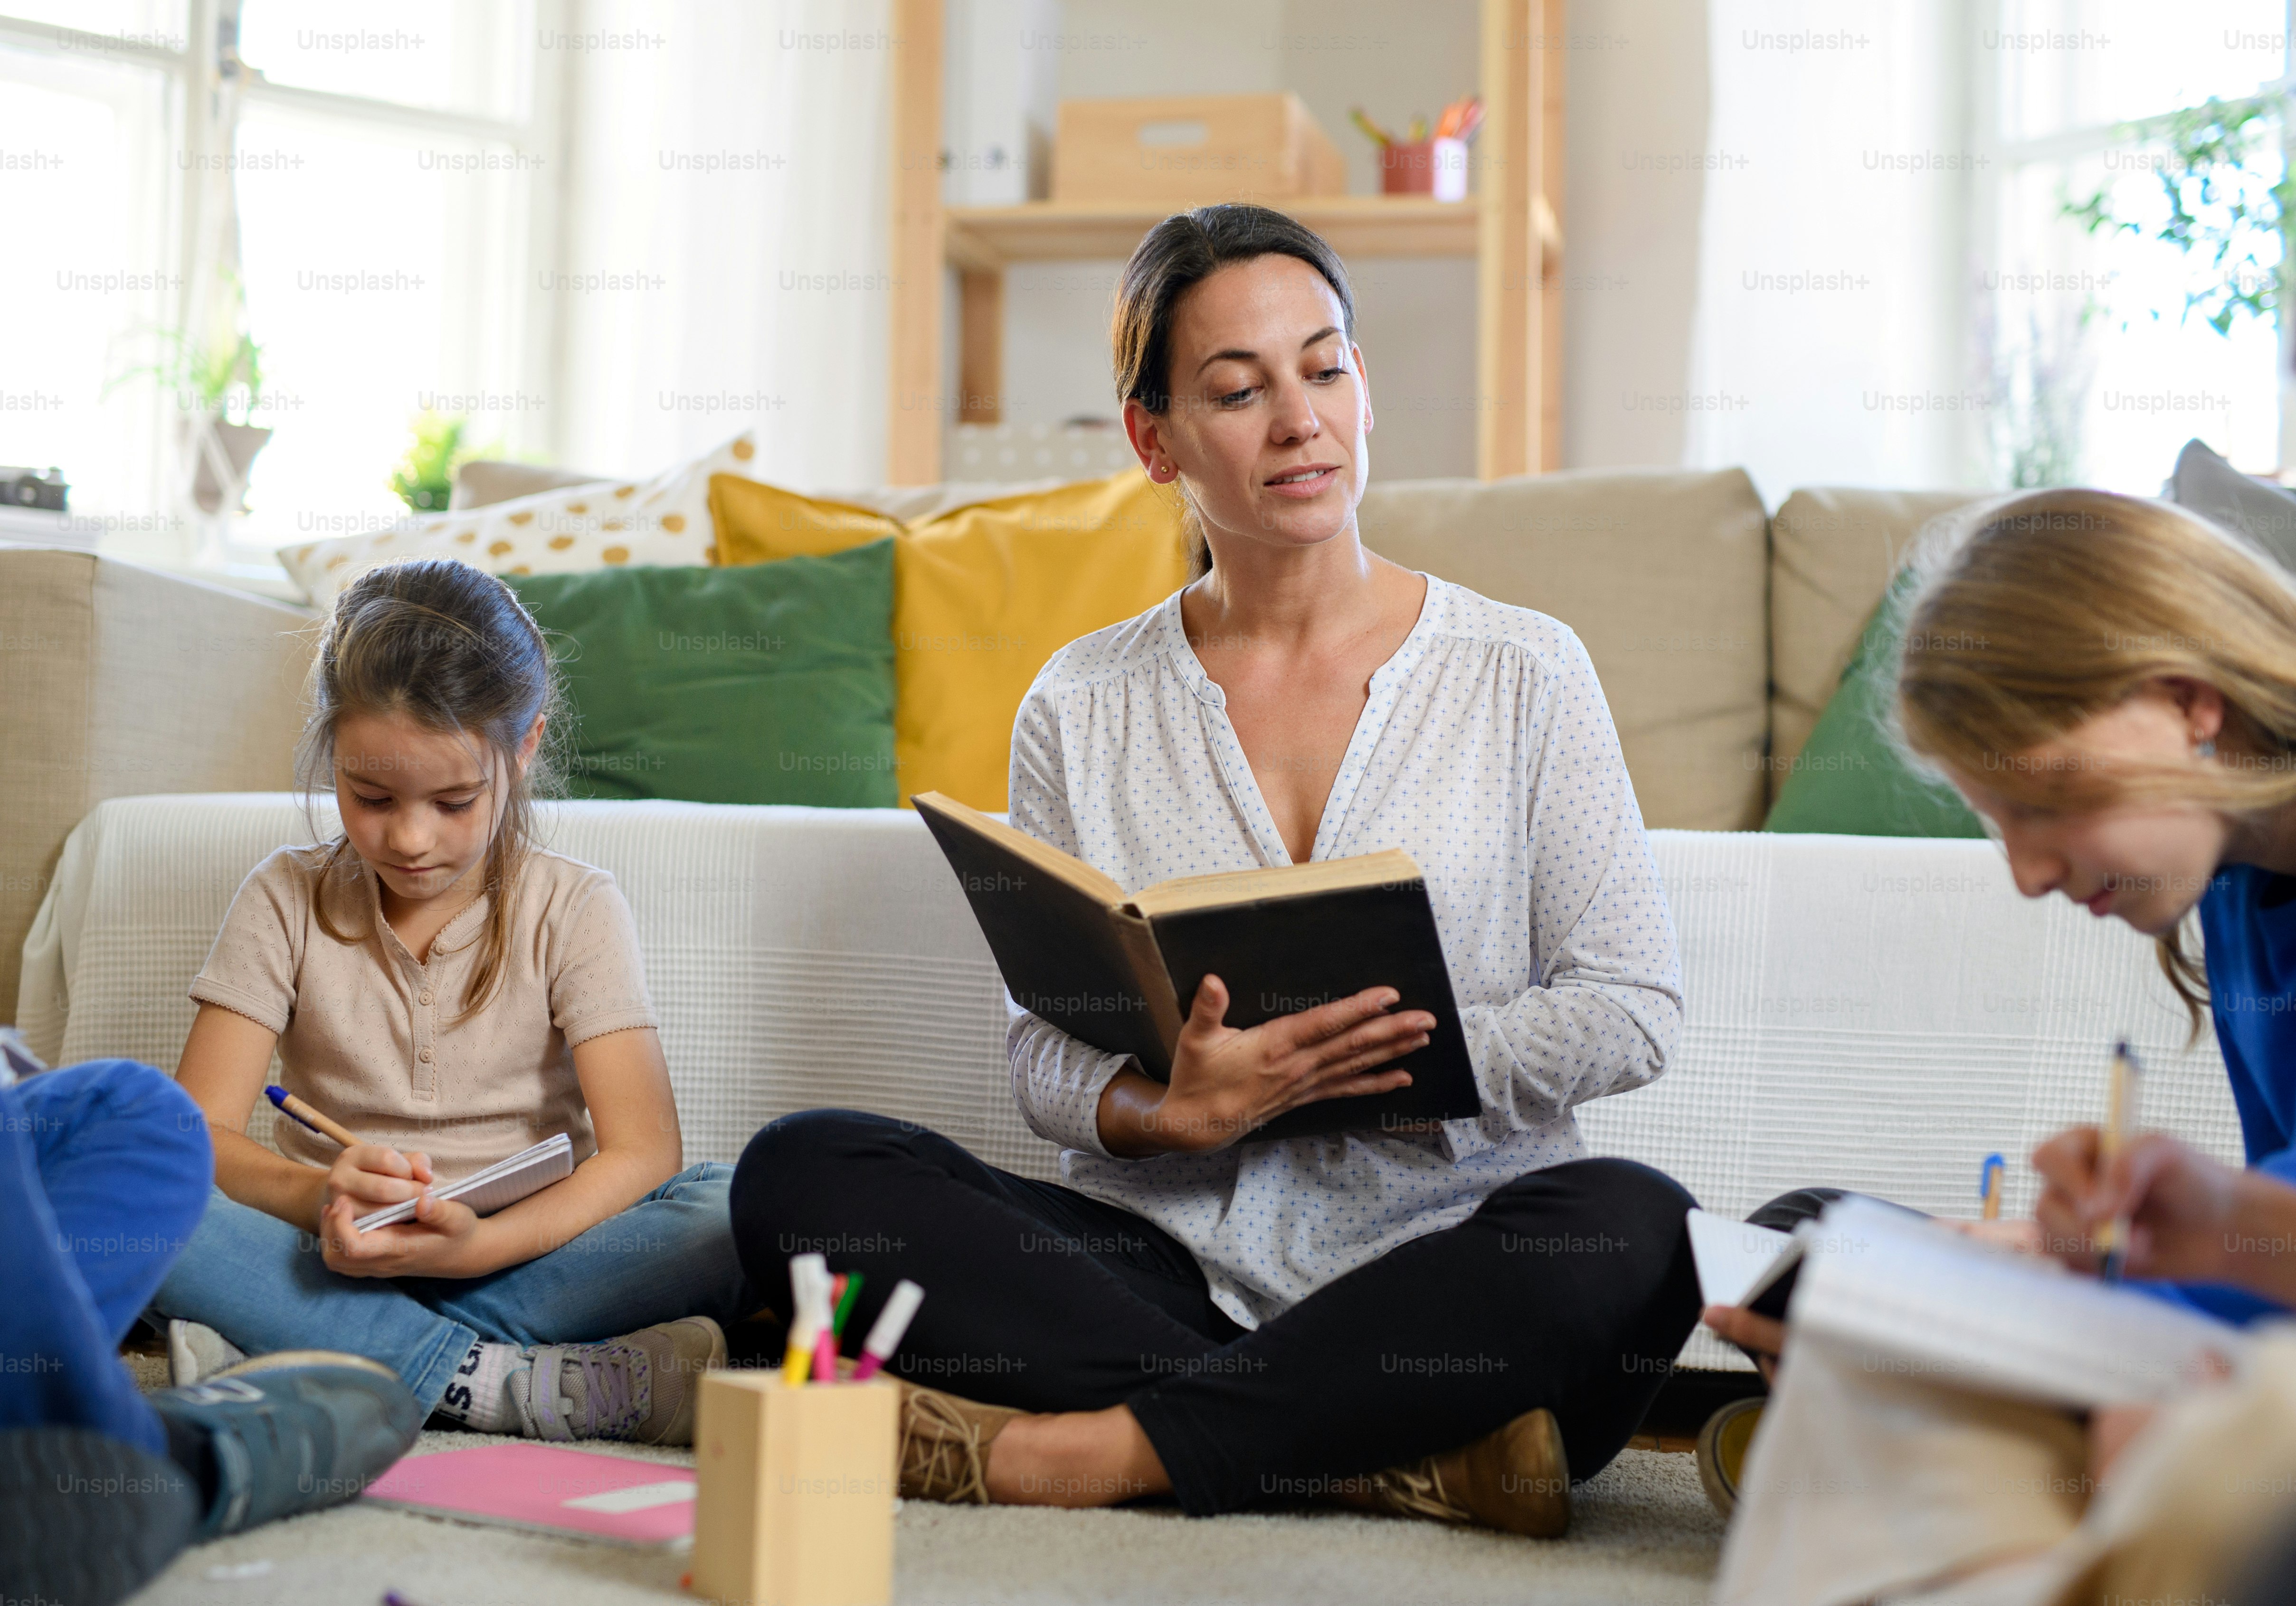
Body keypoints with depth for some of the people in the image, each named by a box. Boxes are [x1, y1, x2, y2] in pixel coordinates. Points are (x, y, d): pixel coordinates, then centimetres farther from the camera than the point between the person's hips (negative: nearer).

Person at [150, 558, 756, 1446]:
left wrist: (480, 1245, -29)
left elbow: (642, 1152, -11)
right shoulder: (286, 900, 3)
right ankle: (497, 1382, -36)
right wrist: (320, 1195, -29)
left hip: (523, 1247, 0)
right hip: (336, 1263, 1)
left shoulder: (575, 908, 0)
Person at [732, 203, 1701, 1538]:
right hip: (1159, 1257, 2)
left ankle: (1106, 1447, -26)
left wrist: (1401, 1051, -14)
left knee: (1635, 1232, -33)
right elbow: (1046, 1054, 4)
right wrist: (1172, 1109, -19)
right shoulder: (1081, 710, 8)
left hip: (1440, 1254, -1)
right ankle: (1400, 1451, -26)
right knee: (801, 1171, -21)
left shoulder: (1522, 672, 4)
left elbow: (1636, 1008, 1)